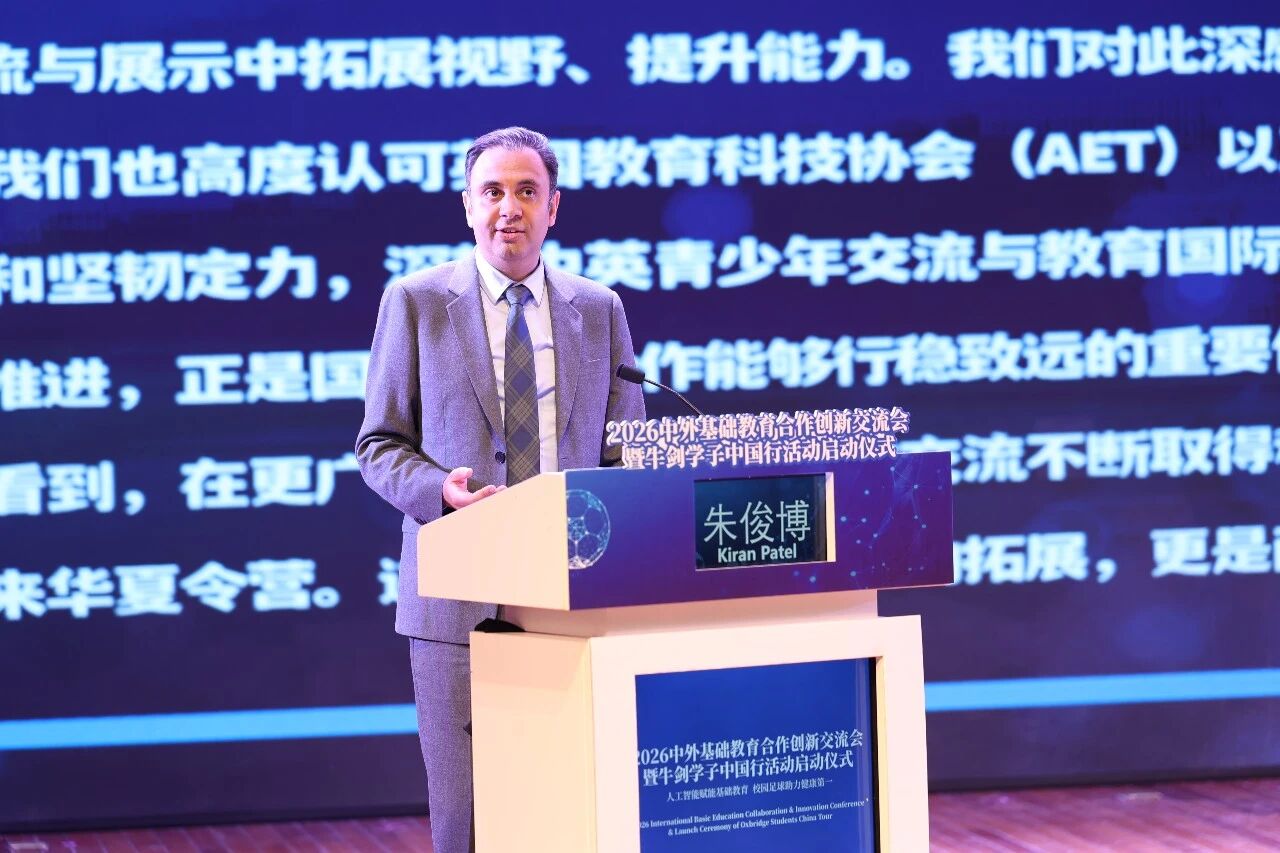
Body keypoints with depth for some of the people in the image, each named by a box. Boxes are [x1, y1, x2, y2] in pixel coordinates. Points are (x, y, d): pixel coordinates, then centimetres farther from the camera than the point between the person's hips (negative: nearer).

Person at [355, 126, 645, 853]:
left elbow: (626, 452, 14)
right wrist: (441, 489, -16)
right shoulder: (415, 302, 4)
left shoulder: (600, 310, 11)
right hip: (461, 597, -2)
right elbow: (380, 448, 5)